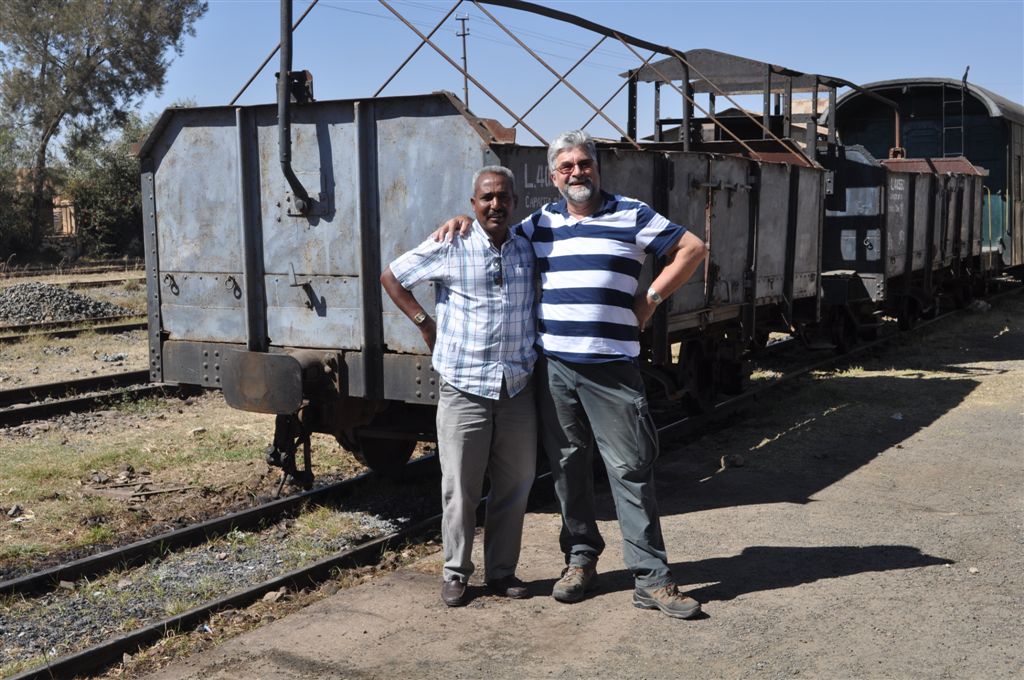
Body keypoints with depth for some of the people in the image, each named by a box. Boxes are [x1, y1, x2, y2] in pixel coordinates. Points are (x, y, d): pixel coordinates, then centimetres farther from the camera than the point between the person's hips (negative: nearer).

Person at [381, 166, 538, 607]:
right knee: (460, 488, 3)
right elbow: (391, 277, 8)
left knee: (514, 487, 10)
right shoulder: (448, 249, -3)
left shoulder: (529, 251, 7)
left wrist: (537, 338, 12)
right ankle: (455, 573, 18)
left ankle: (502, 571, 23)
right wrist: (424, 323, 1)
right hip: (464, 390, -3)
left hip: (519, 389, 4)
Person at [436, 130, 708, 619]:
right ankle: (580, 559, 24)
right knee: (568, 467, 10)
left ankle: (651, 578, 0)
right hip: (553, 366, 4)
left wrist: (651, 299, 0)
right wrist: (464, 222, 7)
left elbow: (693, 249, 5)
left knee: (631, 469, -4)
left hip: (612, 369, -3)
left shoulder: (630, 215, 4)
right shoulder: (541, 223, 14)